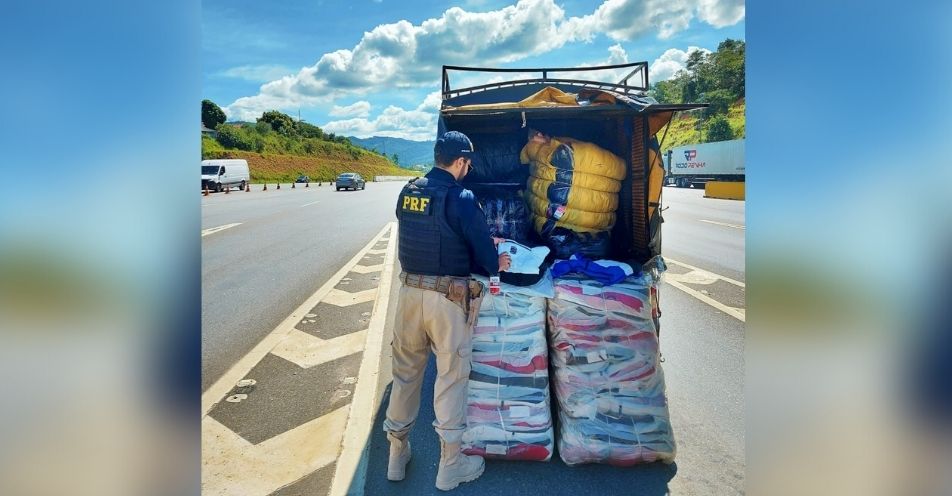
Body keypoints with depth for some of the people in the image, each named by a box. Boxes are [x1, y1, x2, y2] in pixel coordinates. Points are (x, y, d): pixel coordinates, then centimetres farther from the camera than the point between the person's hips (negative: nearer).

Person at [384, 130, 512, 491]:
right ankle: (450, 466, 21)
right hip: (448, 298, -6)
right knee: (451, 377, 7)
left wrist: (482, 244, 22)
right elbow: (483, 248, -11)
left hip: (410, 291, 6)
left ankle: (397, 455, 32)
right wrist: (495, 264, 13)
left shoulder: (407, 192, 6)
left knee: (405, 372, 17)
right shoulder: (460, 197, -15)